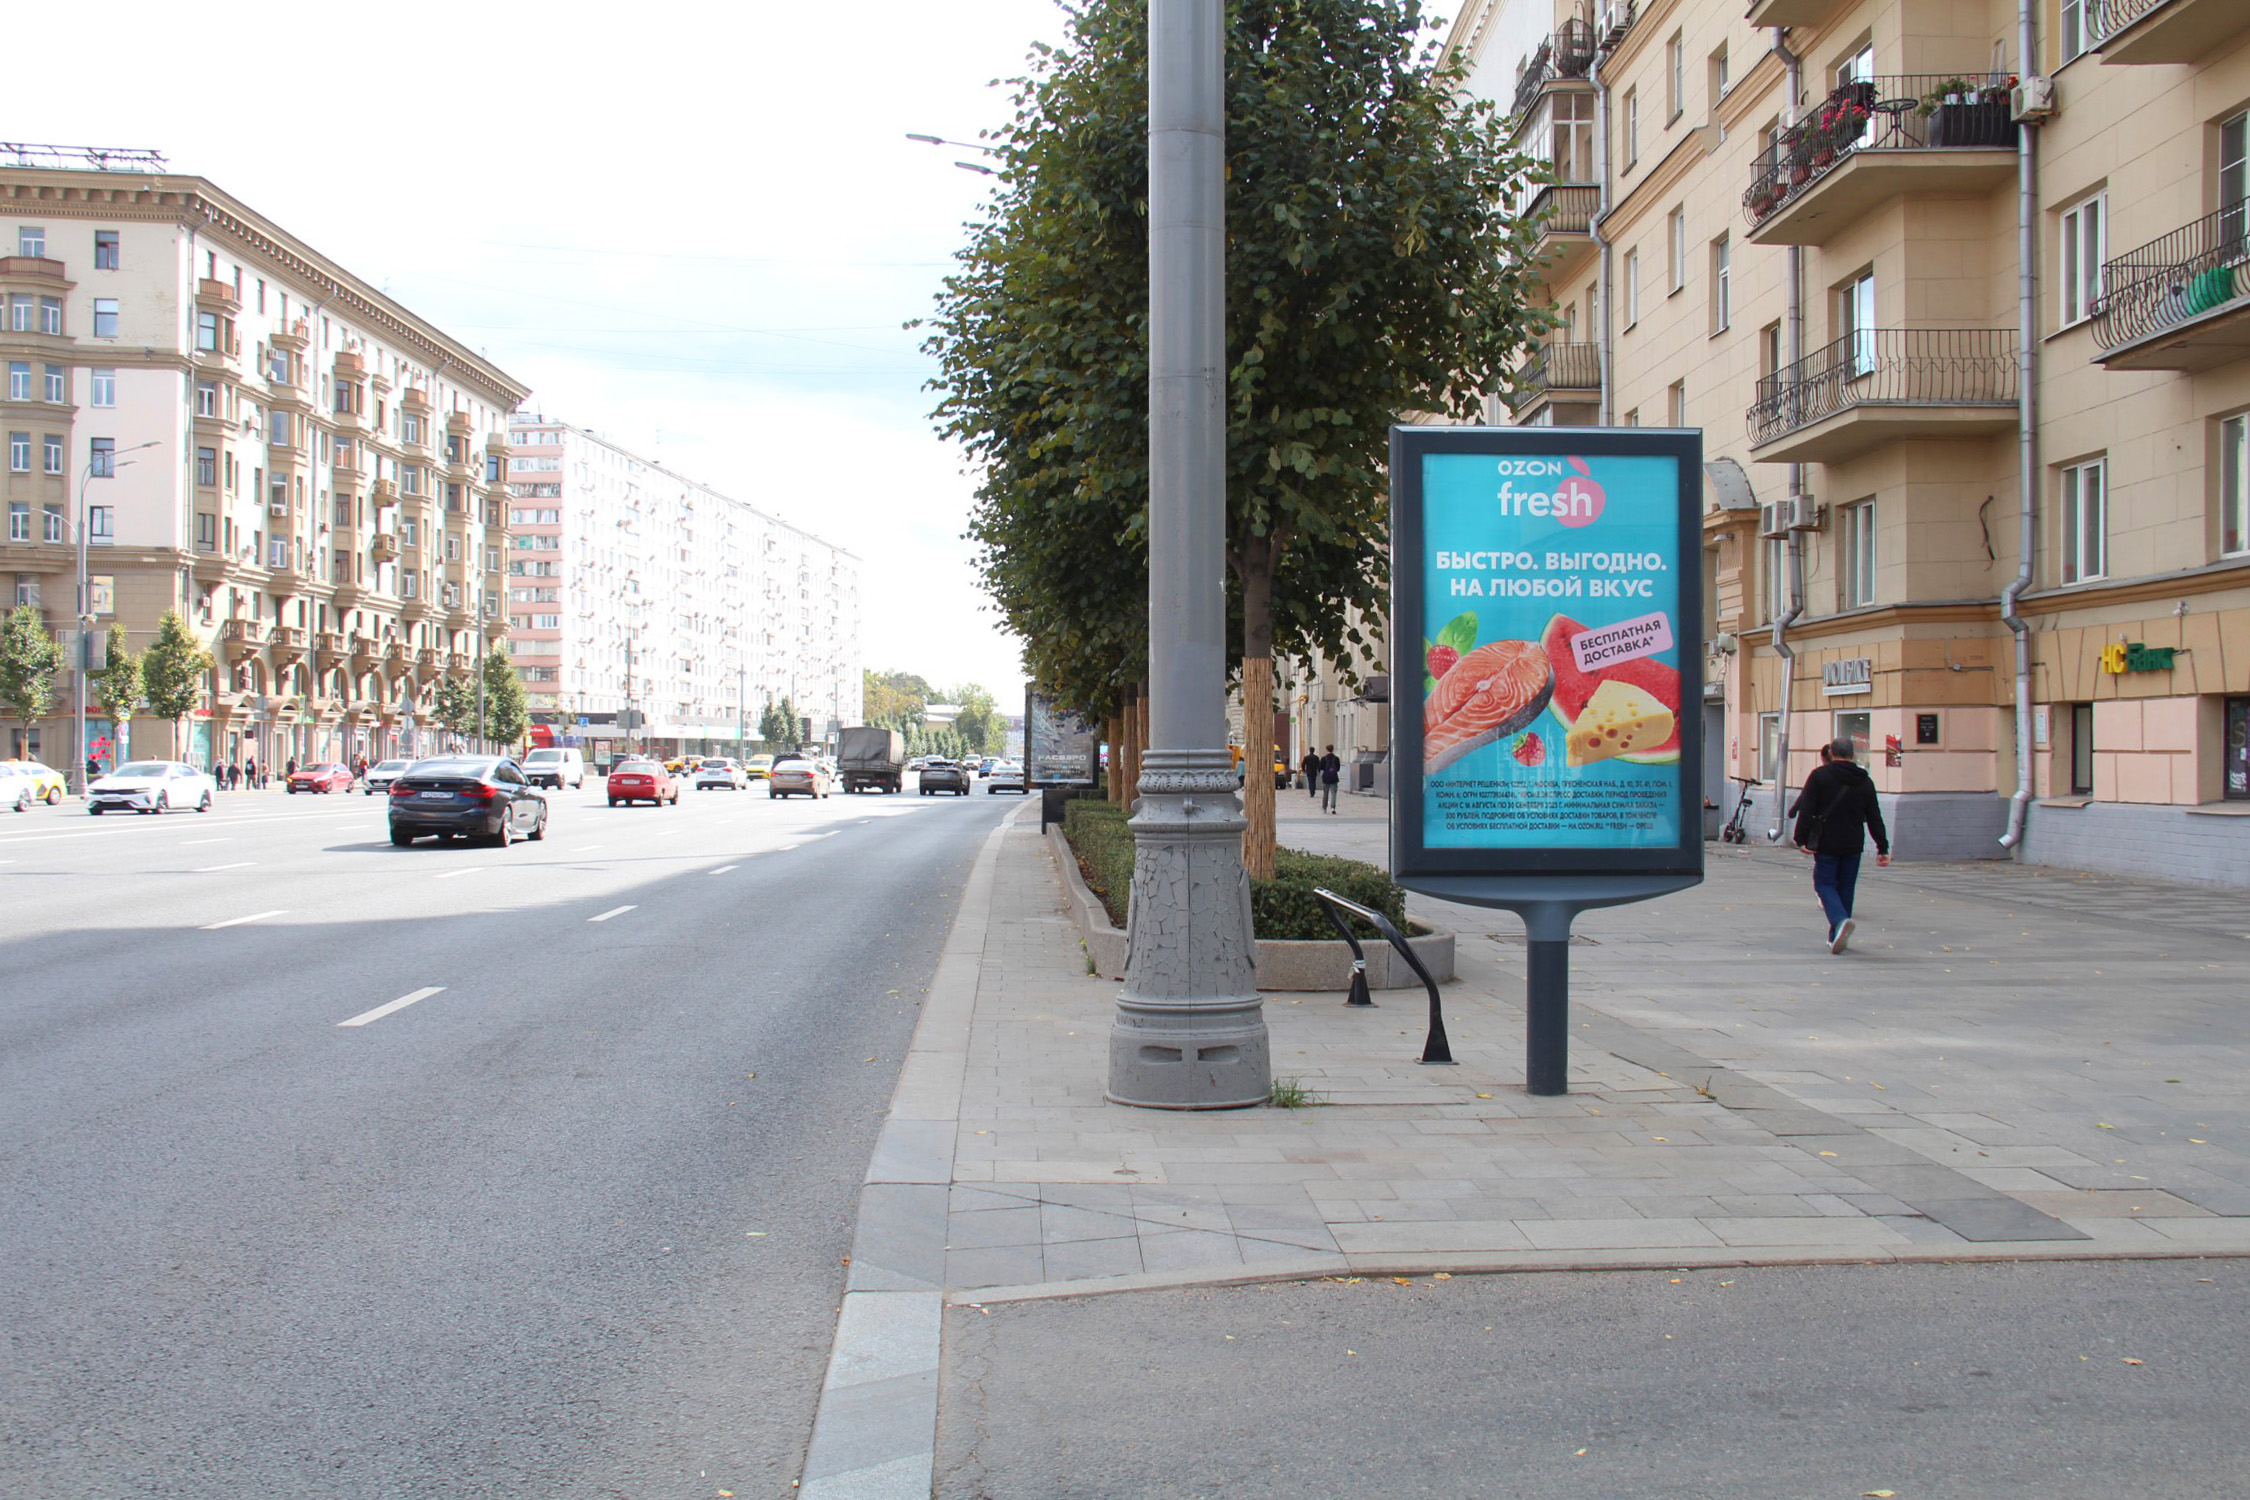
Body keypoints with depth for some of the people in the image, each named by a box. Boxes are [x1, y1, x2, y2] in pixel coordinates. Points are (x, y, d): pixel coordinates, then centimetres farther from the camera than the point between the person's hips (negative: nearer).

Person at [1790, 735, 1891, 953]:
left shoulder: (1819, 775, -5)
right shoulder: (1865, 781, 6)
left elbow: (1806, 810, -10)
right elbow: (1874, 818, 7)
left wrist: (1801, 839, -8)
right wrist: (1883, 848, 10)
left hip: (1826, 843, -3)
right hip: (1853, 845, 3)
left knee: (1825, 884, 1)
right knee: (1846, 888, 12)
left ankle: (1840, 920, -28)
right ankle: (1836, 938, 14)